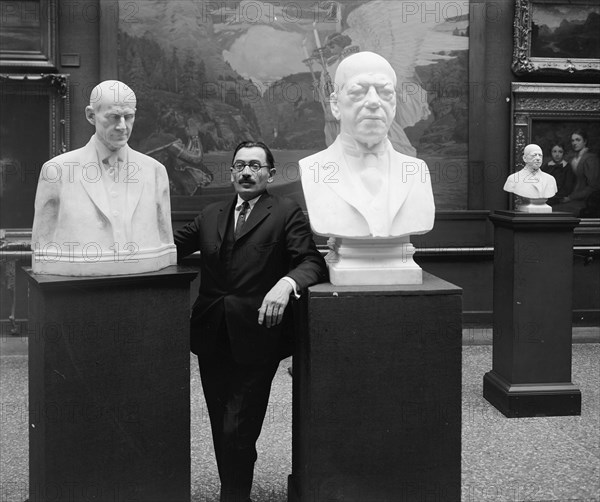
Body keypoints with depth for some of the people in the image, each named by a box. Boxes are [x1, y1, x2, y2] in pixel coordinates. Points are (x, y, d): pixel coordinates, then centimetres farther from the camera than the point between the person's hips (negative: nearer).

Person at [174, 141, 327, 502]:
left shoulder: (287, 214, 1)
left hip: (255, 336, -5)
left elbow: (311, 261, -7)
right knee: (222, 428, 14)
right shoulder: (211, 215, 16)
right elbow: (174, 245, 12)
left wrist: (286, 283, -27)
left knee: (238, 431, -7)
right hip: (212, 337, 5)